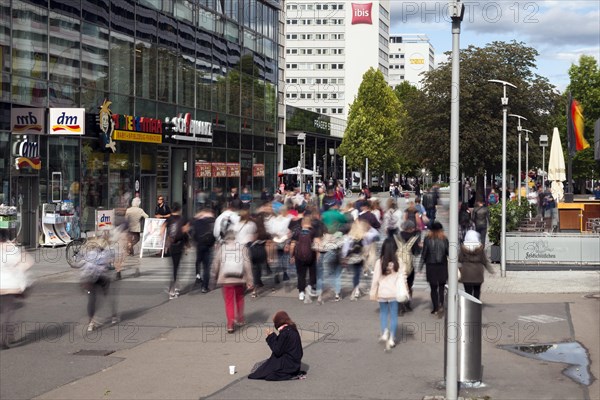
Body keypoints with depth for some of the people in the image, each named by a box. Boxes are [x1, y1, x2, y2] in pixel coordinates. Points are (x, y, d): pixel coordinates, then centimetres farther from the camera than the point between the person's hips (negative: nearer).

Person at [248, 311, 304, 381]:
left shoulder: (285, 332, -22)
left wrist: (271, 337, -11)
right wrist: (273, 335, 12)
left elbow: (277, 351, -18)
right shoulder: (293, 329, 5)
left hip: (289, 365, -9)